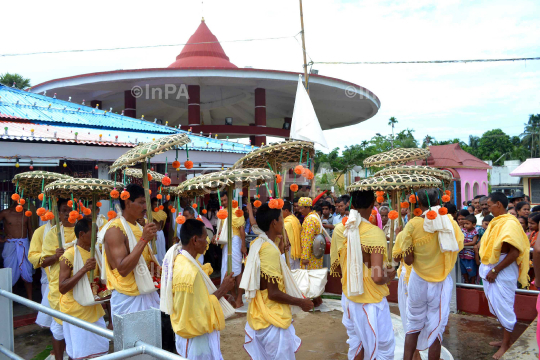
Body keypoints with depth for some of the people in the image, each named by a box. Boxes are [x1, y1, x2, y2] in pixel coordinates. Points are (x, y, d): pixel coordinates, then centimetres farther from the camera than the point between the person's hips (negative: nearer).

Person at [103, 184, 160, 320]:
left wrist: (153, 265, 3)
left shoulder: (139, 227, 13)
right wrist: (144, 239, -26)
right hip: (128, 298, -8)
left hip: (147, 294, 8)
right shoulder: (115, 229, -14)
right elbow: (122, 269, -24)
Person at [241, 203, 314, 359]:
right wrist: (301, 302, -12)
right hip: (272, 319, -9)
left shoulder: (256, 244, 3)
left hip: (258, 315, 9)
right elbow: (273, 293, -23)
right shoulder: (271, 250, -24)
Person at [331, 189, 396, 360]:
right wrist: (389, 277, -5)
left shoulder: (339, 229, -5)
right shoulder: (375, 233, -22)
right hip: (371, 301, -6)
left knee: (356, 342, 22)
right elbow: (378, 277, -26)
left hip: (349, 297, 6)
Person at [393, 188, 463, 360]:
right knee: (436, 329, 11)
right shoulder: (449, 222, -10)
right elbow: (459, 245, 4)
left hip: (418, 281, 0)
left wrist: (400, 236, 0)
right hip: (441, 282, 0)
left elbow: (408, 260, -12)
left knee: (414, 326, 16)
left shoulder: (413, 224, -15)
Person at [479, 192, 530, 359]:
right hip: (491, 271, 9)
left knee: (504, 308, 2)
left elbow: (514, 253, -22)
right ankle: (504, 339, 32)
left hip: (503, 273, -9)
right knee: (497, 307, 17)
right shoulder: (497, 222, 10)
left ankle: (506, 345, 16)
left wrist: (495, 270, -19)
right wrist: (486, 268, 8)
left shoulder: (510, 223, -17)